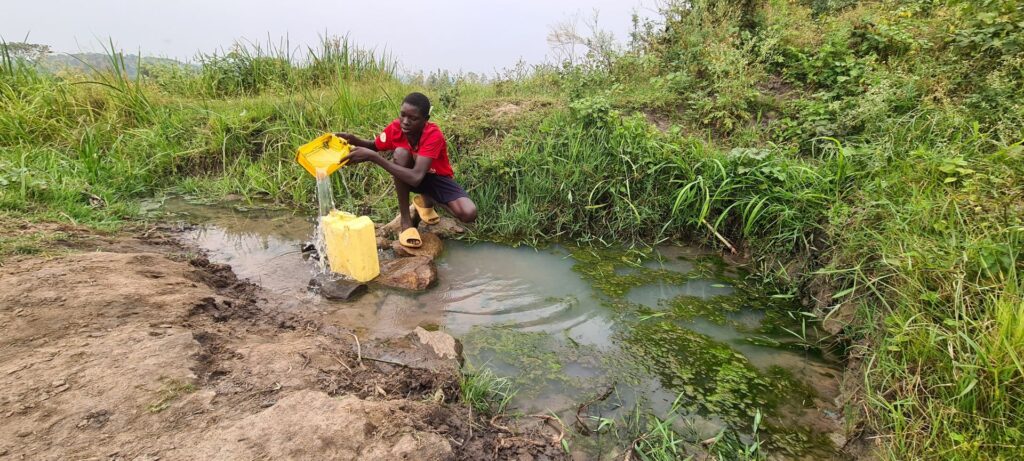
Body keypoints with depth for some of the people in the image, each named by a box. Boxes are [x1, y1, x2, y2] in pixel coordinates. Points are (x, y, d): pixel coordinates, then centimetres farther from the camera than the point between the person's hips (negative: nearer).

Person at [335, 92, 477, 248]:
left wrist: (373, 157, -47)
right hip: (408, 177, 3)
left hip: (438, 178, -2)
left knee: (469, 214, -29)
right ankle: (406, 221, -19)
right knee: (400, 153, -32)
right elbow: (374, 146, 3)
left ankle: (427, 200, 5)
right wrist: (355, 140, -21)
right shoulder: (396, 127, -19)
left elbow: (416, 178, -44)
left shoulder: (434, 135, -33)